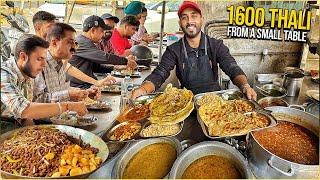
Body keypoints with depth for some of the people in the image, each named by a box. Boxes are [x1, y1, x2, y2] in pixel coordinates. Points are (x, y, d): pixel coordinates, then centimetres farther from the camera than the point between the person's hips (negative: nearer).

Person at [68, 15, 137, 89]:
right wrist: (126, 60, -12)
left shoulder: (86, 43, 17)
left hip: (87, 84, 10)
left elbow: (96, 67, 18)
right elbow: (105, 57, -23)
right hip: (78, 87, -10)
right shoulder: (82, 43, -16)